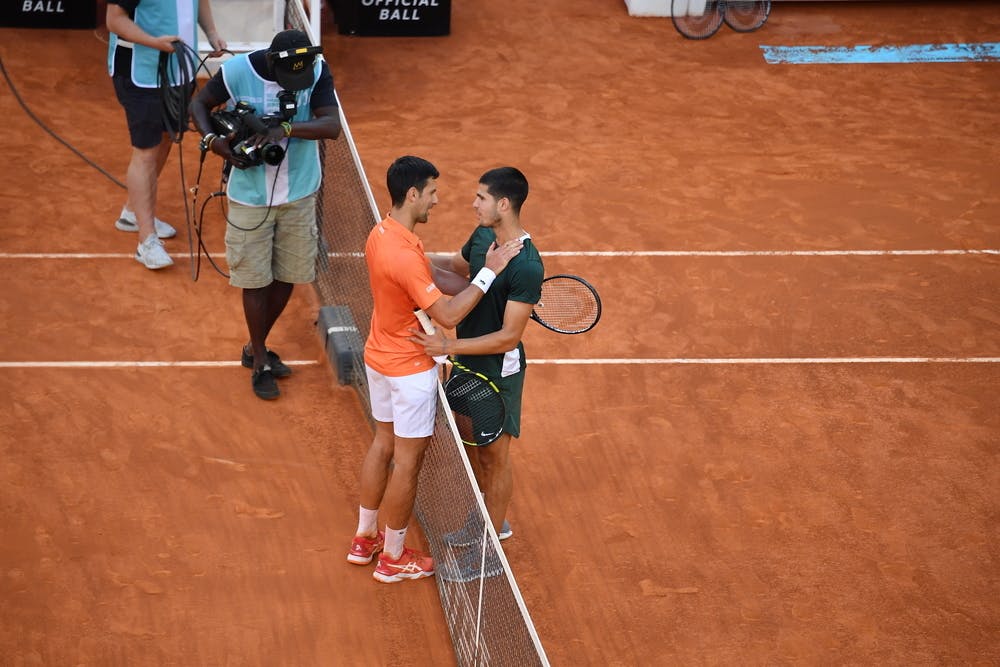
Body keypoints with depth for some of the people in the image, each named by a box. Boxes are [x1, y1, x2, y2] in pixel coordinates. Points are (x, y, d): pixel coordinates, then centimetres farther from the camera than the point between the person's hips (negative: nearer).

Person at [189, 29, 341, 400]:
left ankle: (255, 348, 36)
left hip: (298, 194, 3)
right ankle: (260, 362, 24)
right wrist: (212, 140, -20)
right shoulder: (238, 71, -18)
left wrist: (285, 128, -38)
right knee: (255, 280, 5)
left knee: (287, 277, 14)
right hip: (250, 196, -2)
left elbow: (332, 126, -25)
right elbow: (200, 104, -2)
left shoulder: (318, 71, -15)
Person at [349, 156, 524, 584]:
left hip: (379, 357, 9)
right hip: (410, 371, -9)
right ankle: (393, 558, 21)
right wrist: (489, 272, -27)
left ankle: (365, 538, 36)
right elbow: (447, 315, -32)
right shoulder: (405, 256, -32)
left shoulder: (381, 234, -2)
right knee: (407, 463, 6)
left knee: (383, 443, 23)